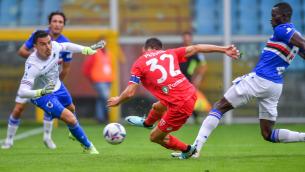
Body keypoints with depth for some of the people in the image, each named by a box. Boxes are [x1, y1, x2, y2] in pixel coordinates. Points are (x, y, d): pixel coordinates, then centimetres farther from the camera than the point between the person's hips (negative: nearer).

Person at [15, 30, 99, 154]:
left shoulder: (54, 46, -23)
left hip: (57, 87, 7)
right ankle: (88, 147, 7)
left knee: (71, 109, 32)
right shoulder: (32, 65, -41)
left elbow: (66, 46, 3)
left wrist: (86, 50, 5)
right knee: (70, 118, -17)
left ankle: (74, 131, 66)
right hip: (42, 96, -7)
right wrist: (41, 92, -59)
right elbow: (22, 92, -45)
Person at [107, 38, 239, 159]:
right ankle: (146, 123, 69)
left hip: (180, 106, -7)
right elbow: (196, 48, 6)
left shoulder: (139, 64, -1)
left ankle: (188, 150, 32)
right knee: (157, 107, 37)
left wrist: (117, 101, 15)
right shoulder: (169, 53, 11)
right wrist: (224, 49, 9)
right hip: (191, 93, 7)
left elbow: (129, 93, -7)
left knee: (155, 137, 17)